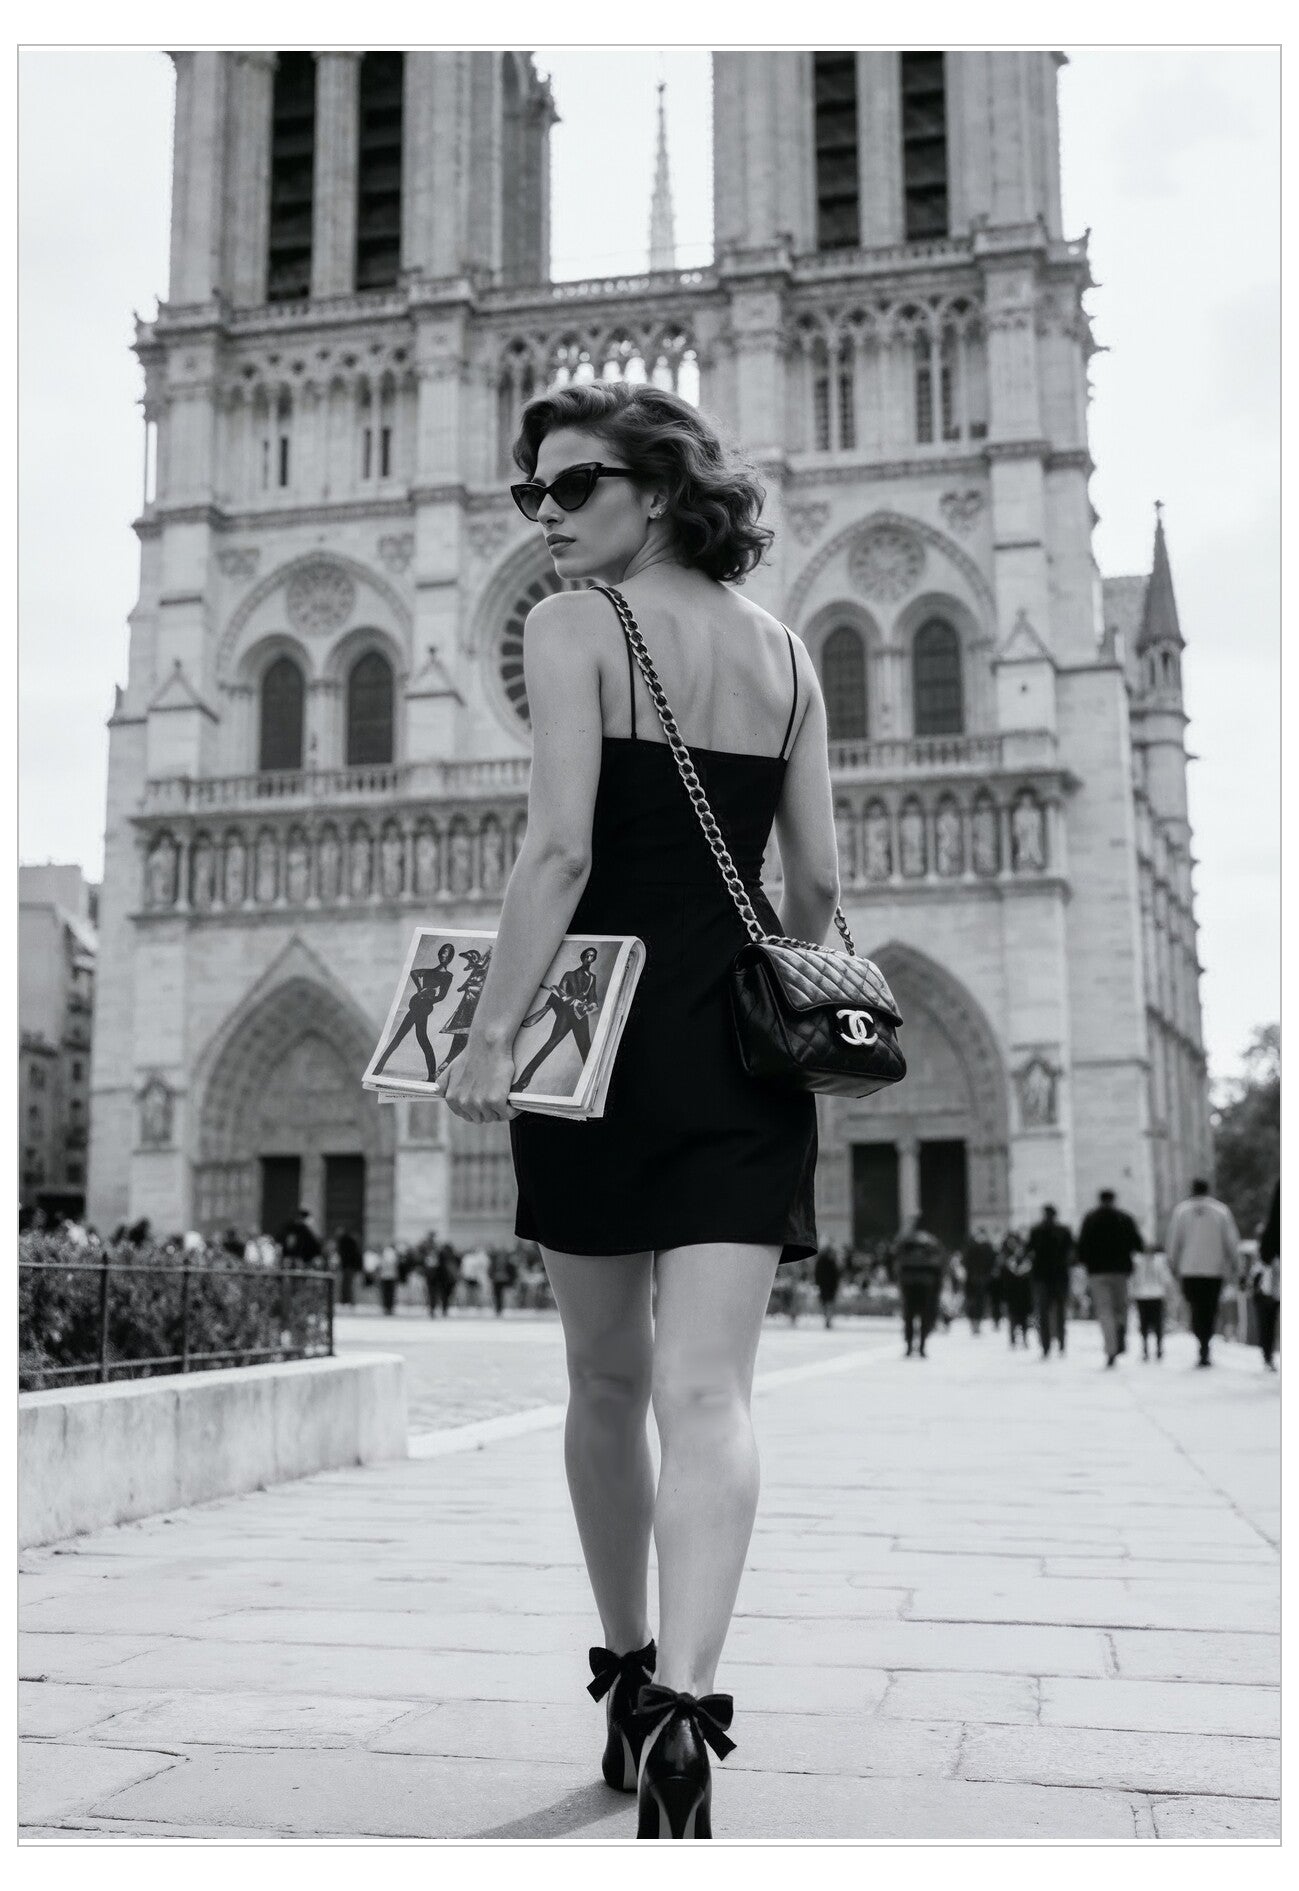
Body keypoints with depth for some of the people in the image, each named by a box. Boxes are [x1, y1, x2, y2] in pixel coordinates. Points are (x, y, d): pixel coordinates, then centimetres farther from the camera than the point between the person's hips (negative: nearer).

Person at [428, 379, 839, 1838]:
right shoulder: (785, 652, 13)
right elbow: (818, 879, 11)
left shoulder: (571, 628, -1)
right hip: (745, 1035, 3)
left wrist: (491, 1029, -14)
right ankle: (682, 1699, -21)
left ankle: (627, 1677, 28)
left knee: (606, 1379, 14)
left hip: (611, 1019, -3)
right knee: (708, 1388, -4)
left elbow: (560, 849, -14)